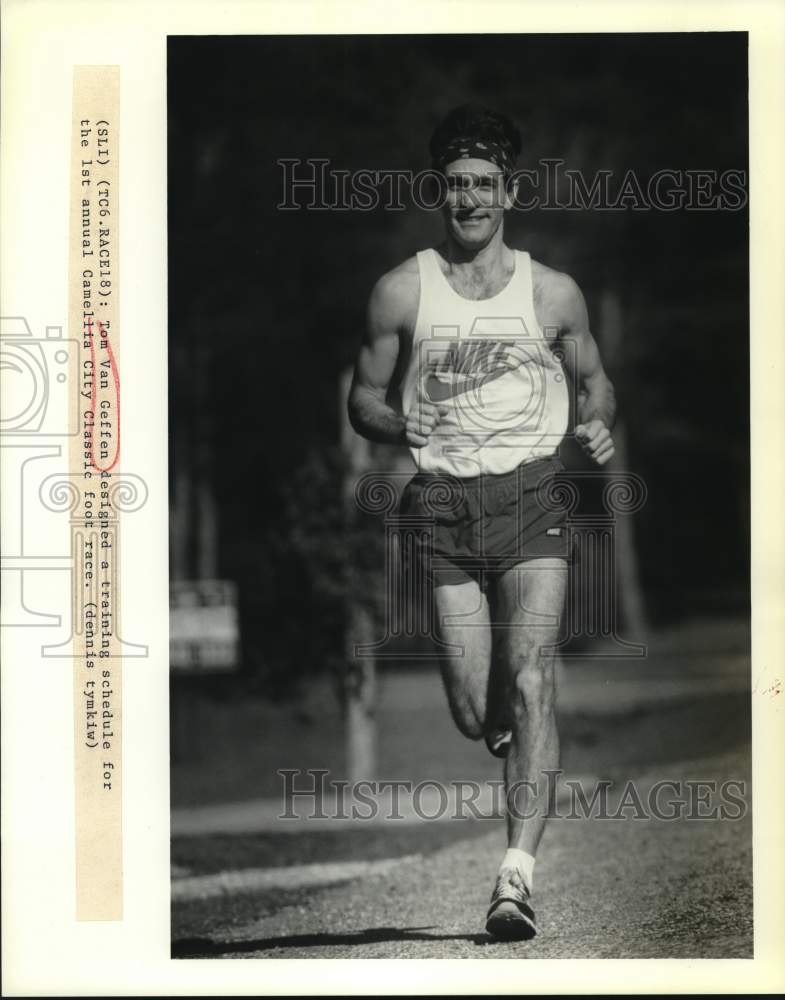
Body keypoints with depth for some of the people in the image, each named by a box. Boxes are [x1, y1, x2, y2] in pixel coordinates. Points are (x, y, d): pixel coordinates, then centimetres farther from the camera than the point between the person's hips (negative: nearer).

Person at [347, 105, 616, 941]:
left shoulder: (551, 294, 8)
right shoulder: (401, 292, 7)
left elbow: (594, 379, 20)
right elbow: (364, 396, 13)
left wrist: (596, 424, -1)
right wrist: (397, 426, -8)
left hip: (532, 494, -1)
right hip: (444, 502, 1)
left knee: (529, 683, -17)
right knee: (473, 711, -1)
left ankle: (517, 873, -19)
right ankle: (530, 759, 35)